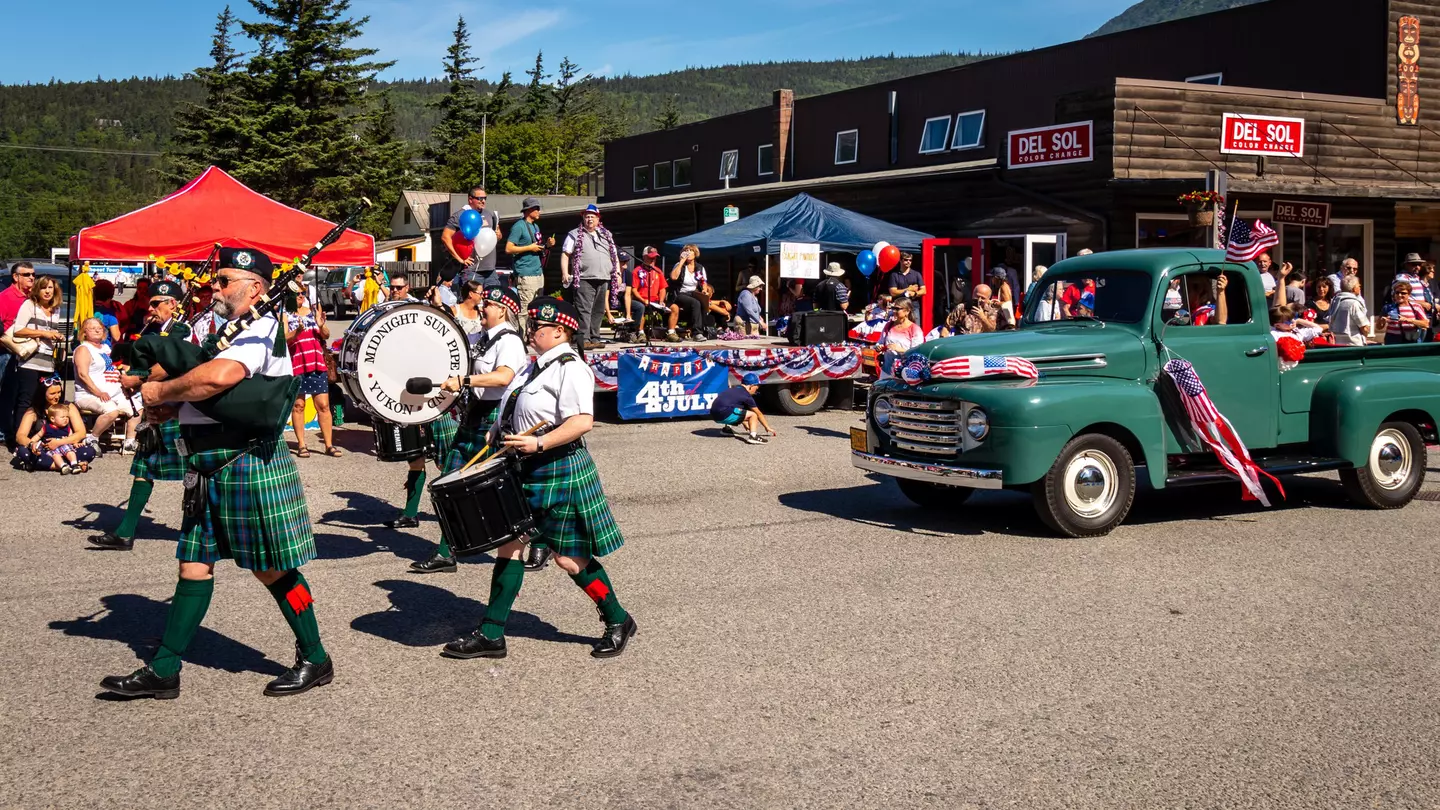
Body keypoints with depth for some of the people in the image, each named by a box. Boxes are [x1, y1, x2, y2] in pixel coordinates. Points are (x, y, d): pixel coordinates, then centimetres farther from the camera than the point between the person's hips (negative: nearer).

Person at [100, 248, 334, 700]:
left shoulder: (261, 330, -12)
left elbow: (219, 376, -30)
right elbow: (201, 392, 21)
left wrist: (162, 392, -16)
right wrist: (168, 405, -1)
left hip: (250, 463, -9)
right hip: (211, 469, 9)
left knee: (272, 569, 0)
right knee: (194, 565, 11)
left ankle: (315, 661, 15)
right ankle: (163, 672, 16)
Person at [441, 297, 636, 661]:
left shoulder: (570, 369, -16)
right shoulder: (536, 366, 13)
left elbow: (582, 422, -27)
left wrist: (538, 444, -29)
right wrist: (502, 438, 10)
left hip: (560, 473, -9)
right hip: (527, 471, 9)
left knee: (568, 558, -1)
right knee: (509, 545, 8)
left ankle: (618, 622, 17)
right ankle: (491, 634, 14)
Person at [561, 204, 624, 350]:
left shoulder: (607, 235, 21)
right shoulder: (575, 235, 8)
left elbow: (615, 256, 22)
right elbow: (565, 255, 3)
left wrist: (618, 274, 12)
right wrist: (565, 273, -8)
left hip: (603, 280, 5)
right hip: (584, 279, -5)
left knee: (599, 311, 7)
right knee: (584, 310, -11)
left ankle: (595, 338, 13)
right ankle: (584, 339, -12)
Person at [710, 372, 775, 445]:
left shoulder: (733, 390, 23)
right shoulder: (746, 396, 1)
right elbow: (759, 414, 10)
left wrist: (745, 424, 49)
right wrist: (768, 428, 21)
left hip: (714, 414, 9)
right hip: (725, 415, -9)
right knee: (753, 415, -1)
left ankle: (728, 428, 21)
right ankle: (753, 436, -21)